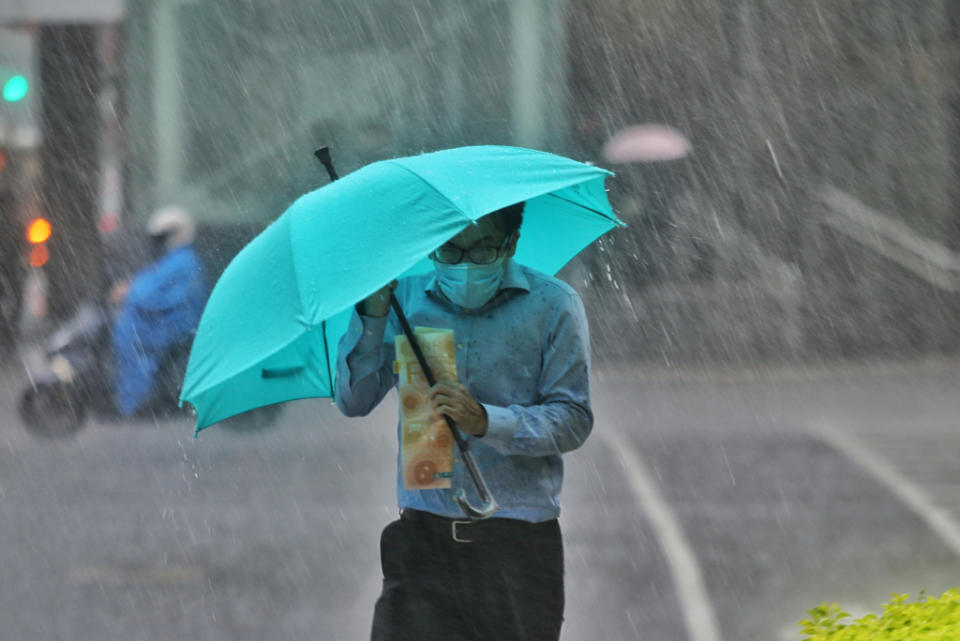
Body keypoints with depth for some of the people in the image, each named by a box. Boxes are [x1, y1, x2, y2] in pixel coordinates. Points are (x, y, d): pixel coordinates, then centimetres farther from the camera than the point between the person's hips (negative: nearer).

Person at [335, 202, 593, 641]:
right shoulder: (405, 300, 11)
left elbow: (573, 421, -3)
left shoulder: (552, 305, 2)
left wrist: (486, 421, -19)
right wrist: (372, 314, -8)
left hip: (516, 541, -2)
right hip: (423, 535, 2)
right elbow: (353, 402, 6)